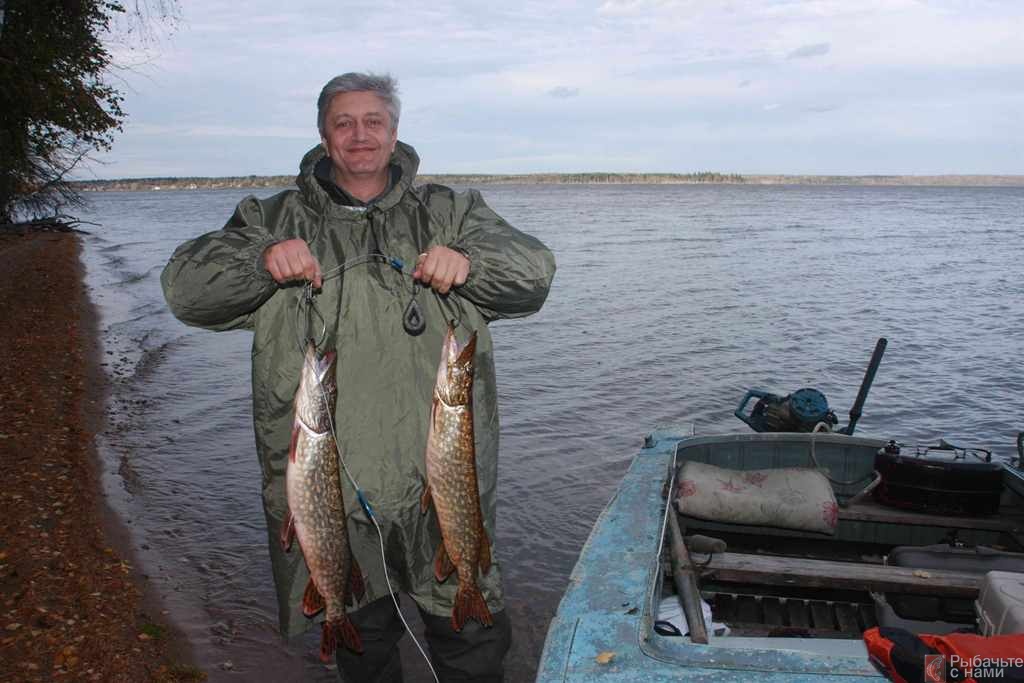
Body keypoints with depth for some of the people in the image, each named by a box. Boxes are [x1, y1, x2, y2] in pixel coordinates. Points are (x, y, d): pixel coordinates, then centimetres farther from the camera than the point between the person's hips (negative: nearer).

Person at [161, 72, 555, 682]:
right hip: (330, 483, 1)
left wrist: (468, 261, -23)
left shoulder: (448, 213, 8)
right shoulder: (277, 220, 10)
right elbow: (186, 286, 2)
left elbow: (533, 272, -1)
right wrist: (263, 260, -18)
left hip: (440, 477, 0)